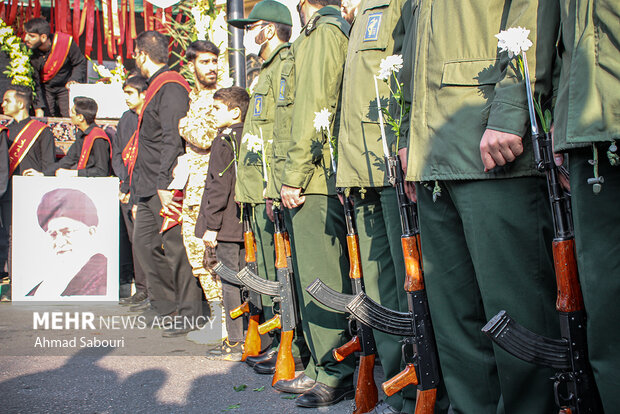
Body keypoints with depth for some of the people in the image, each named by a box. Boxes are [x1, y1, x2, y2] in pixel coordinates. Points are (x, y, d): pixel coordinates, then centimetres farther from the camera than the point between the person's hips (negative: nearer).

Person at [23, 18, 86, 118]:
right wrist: (38, 108, -20)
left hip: (65, 87, -1)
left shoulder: (65, 42, -25)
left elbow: (80, 63, -6)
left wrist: (74, 80, -23)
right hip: (44, 88, 1)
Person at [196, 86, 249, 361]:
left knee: (230, 281, -3)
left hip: (227, 225, -8)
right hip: (249, 224, 8)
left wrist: (211, 225, -13)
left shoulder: (224, 141, -11)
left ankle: (236, 343, 1)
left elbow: (219, 186, -16)